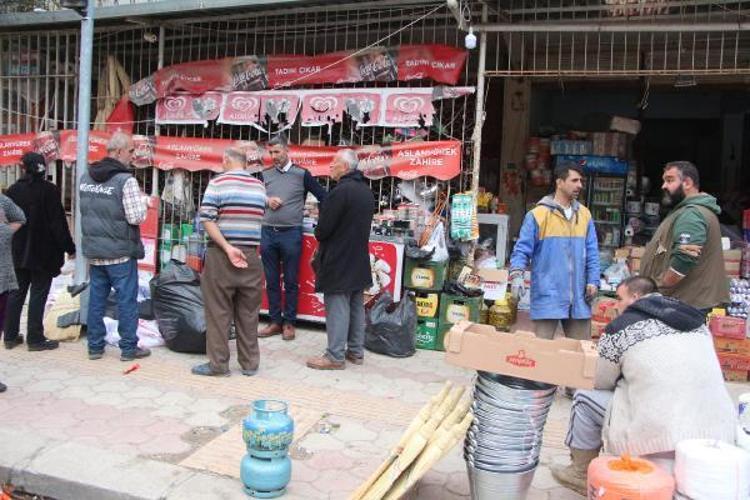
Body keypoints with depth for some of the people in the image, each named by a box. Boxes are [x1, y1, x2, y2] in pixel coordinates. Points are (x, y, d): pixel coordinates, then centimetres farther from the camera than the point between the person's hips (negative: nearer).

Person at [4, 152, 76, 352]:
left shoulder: (13, 190, 6)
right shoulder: (48, 190, -13)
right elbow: (58, 222, -15)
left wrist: (11, 247, 20)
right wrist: (69, 247, -8)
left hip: (18, 252, 6)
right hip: (43, 252, -6)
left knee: (17, 292, 14)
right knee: (38, 294, 0)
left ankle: (10, 336, 20)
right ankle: (35, 339, 3)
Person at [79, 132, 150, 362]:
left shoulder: (86, 177, 7)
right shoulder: (126, 180, -16)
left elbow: (85, 210, 15)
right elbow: (136, 217, -17)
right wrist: (142, 200, 0)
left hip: (93, 250, 7)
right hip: (120, 251, -6)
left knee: (96, 299, 13)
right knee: (127, 299, 3)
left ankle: (95, 346, 20)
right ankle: (129, 348, 10)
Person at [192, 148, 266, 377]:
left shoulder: (218, 182, -5)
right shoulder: (260, 186, 7)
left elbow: (207, 219, -14)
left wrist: (228, 248, -15)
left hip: (221, 255, -3)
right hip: (250, 255, 4)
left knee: (219, 311, 5)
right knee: (248, 312, 11)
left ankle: (218, 363, 11)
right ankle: (249, 363, 18)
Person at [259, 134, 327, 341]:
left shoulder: (302, 174, 0)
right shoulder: (265, 174, 9)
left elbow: (324, 197, 1)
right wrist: (266, 201, -4)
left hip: (291, 233, -3)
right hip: (267, 233, 3)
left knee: (290, 281, 4)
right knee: (271, 281, 9)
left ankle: (289, 323, 15)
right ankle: (275, 321, 19)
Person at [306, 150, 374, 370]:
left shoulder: (340, 191, -19)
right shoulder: (366, 191, 10)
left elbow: (323, 229, -19)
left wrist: (320, 236, 2)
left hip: (338, 261, -9)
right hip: (360, 260, 9)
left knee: (337, 308, -3)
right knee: (356, 306, 14)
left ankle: (335, 356, 2)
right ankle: (356, 351, 22)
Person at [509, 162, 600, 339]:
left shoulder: (584, 214, 9)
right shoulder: (538, 214, -7)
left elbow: (591, 252, 12)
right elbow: (522, 249, -7)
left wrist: (593, 281, 3)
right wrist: (517, 274, -22)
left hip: (578, 296, 5)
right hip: (548, 295, -5)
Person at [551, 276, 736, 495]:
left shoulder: (620, 326, 0)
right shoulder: (696, 319, 15)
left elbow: (602, 384, 9)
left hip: (660, 441, -6)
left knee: (584, 398, 12)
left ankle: (581, 474, 23)